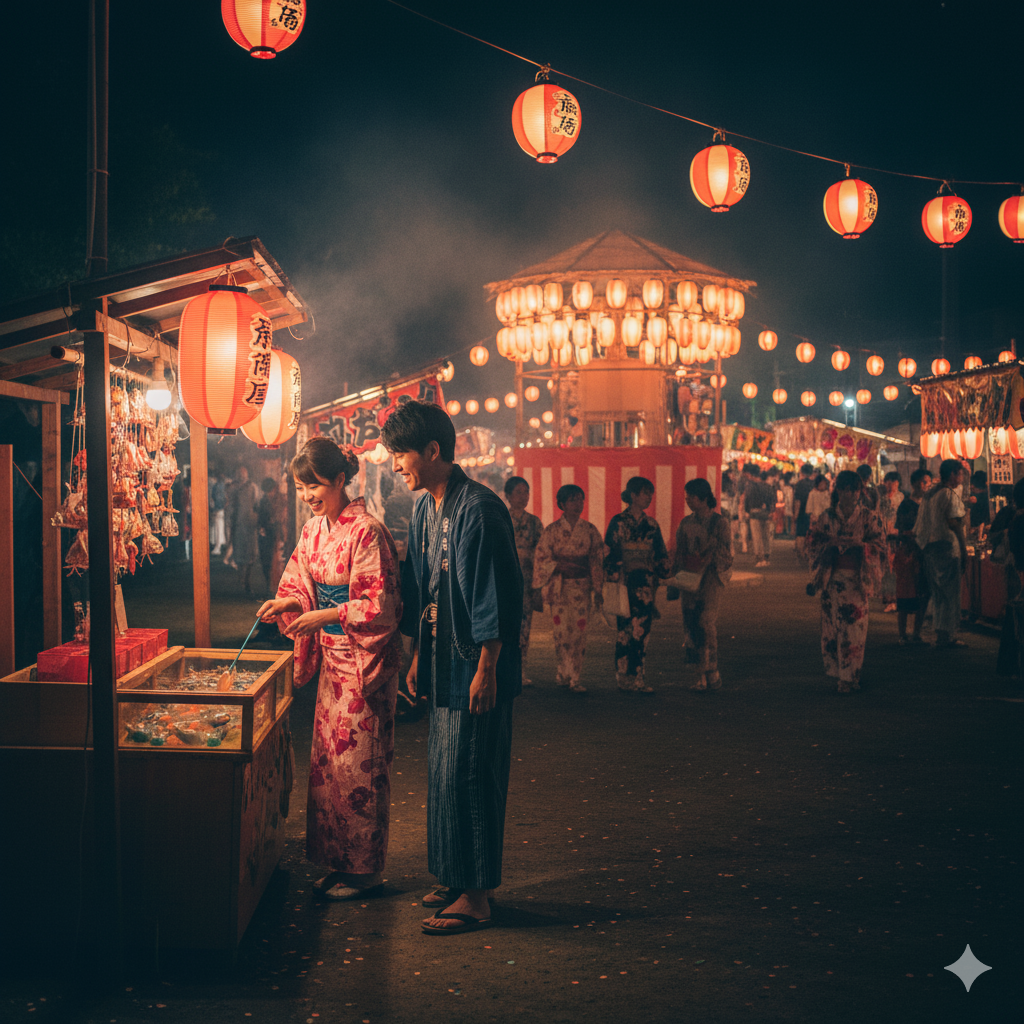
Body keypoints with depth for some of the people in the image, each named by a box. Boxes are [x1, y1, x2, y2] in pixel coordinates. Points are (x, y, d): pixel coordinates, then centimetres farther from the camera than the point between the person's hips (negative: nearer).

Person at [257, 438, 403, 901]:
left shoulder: (366, 531, -17)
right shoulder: (313, 530, 8)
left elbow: (379, 605, -19)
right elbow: (305, 586, 17)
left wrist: (324, 616, -21)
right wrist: (285, 603, -3)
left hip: (366, 658, -8)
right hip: (332, 657, 8)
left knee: (357, 761, -2)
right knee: (327, 757, 11)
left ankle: (364, 868, 10)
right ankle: (339, 861, 22)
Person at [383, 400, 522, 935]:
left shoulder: (478, 508, -18)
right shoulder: (425, 510, 11)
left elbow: (495, 595, -19)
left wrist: (486, 669, -20)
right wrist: (419, 656, 20)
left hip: (476, 669, -9)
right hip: (444, 665, 9)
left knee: (465, 776, -4)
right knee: (443, 772, 14)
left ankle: (475, 896, 5)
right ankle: (457, 878, 27)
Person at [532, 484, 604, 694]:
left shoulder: (590, 530, 7)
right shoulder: (552, 530, 1)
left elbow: (597, 561, 8)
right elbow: (542, 559, 1)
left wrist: (597, 590, 4)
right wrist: (561, 566, -15)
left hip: (582, 586, 2)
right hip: (559, 586, -2)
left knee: (579, 631, -3)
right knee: (562, 631, -6)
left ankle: (563, 674, 6)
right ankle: (572, 678, 1)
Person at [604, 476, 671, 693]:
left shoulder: (651, 525, 12)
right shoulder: (618, 522, -2)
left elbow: (661, 556, 17)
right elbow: (609, 554, -4)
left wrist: (664, 575, 9)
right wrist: (612, 582, -8)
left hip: (645, 584, 5)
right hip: (624, 583, -4)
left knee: (642, 629, 1)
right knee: (626, 629, -4)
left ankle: (636, 677, 7)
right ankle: (624, 677, 3)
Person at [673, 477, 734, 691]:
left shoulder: (719, 523, -1)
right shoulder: (686, 523, 12)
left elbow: (726, 555, -2)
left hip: (710, 578, -5)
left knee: (707, 622, -14)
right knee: (691, 624, 1)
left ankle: (710, 674, -7)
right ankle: (705, 675, 10)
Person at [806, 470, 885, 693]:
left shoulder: (868, 517, 4)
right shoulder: (827, 517, 5)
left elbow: (878, 543, 3)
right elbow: (813, 540, 5)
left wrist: (859, 544, -15)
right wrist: (832, 543, -13)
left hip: (858, 577, -1)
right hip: (834, 576, 1)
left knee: (855, 626, -3)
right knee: (833, 624, 0)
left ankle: (850, 676, 4)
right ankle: (836, 671, 12)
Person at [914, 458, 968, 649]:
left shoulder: (929, 495, 15)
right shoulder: (951, 495, -10)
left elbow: (918, 527, 15)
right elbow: (955, 525, -16)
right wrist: (964, 551, -14)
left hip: (929, 548, 8)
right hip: (946, 547, -8)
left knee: (938, 593, 15)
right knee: (950, 593, -2)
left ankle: (939, 633, 19)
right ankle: (946, 635, -1)